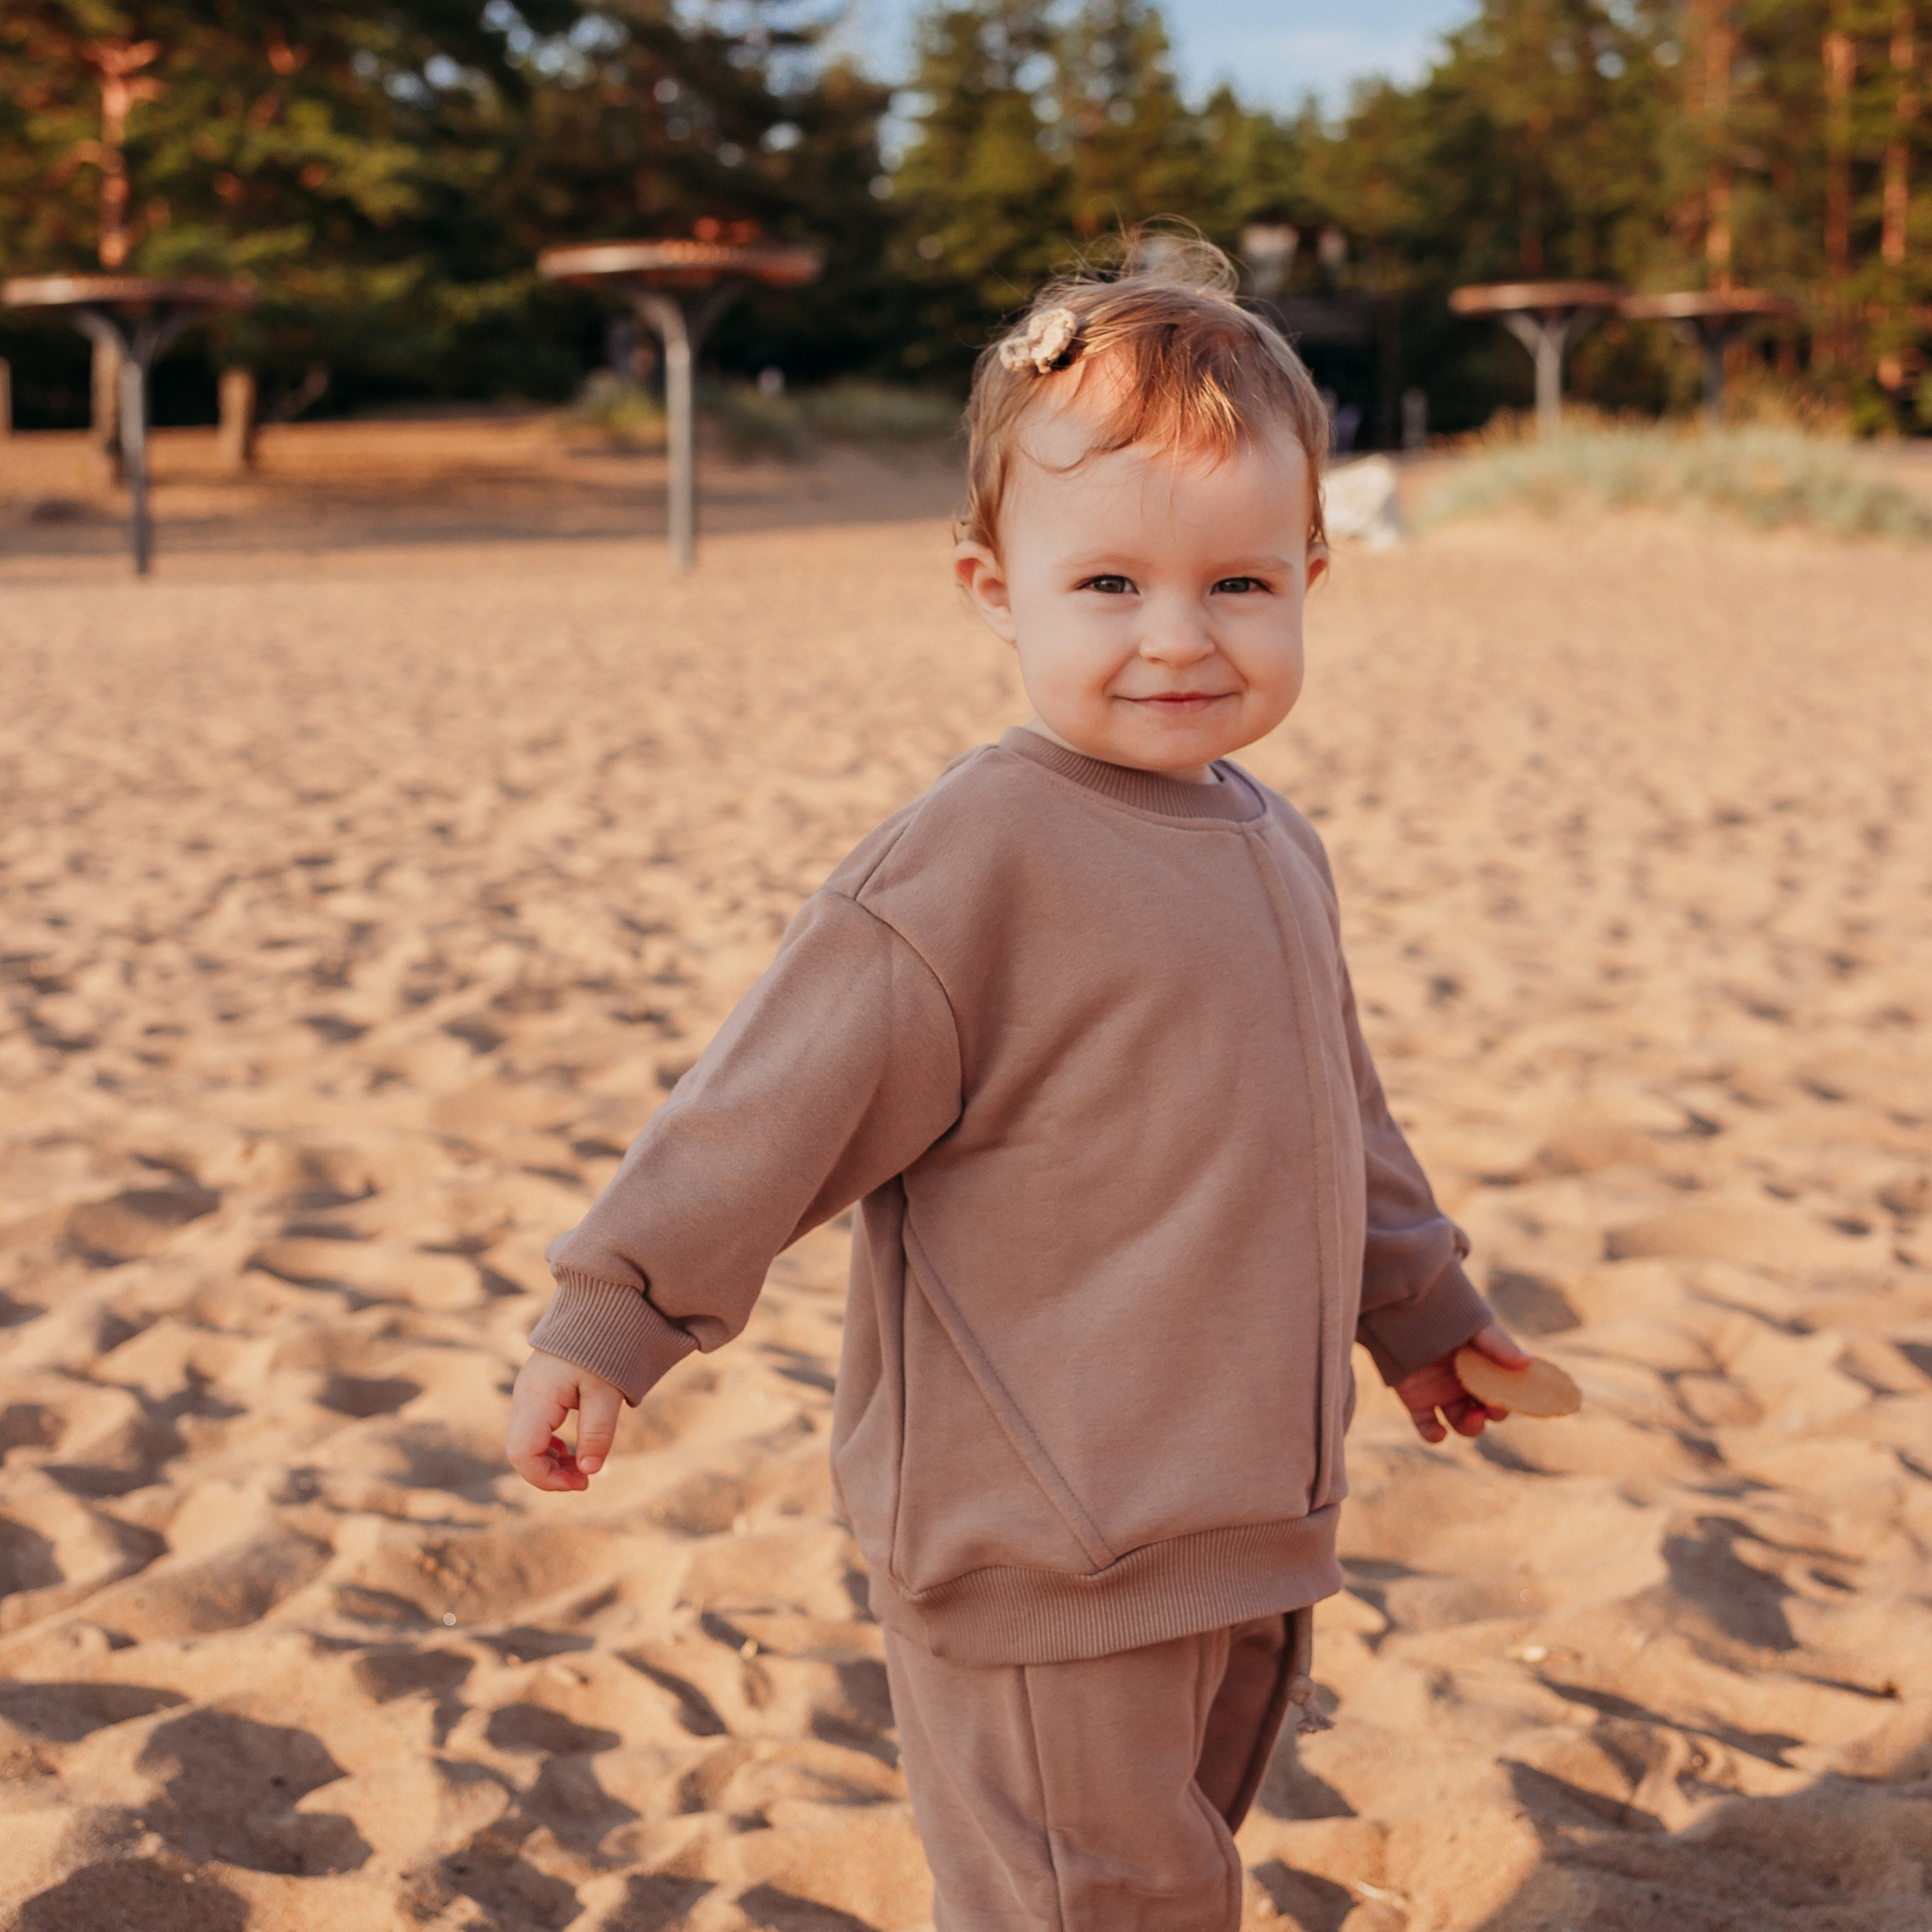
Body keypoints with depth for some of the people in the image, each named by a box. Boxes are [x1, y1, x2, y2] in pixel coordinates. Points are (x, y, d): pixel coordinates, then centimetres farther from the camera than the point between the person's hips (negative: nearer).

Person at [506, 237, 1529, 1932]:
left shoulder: (1273, 850, 7)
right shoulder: (974, 868, -19)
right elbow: (782, 1100, -17)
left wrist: (1416, 1306, 32)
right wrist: (613, 1319, -16)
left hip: (1248, 1534, 8)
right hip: (1039, 1553, -8)